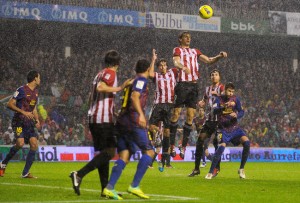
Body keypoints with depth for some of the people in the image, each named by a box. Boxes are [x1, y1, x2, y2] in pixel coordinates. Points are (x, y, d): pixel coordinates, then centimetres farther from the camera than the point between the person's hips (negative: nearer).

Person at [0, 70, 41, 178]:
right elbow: (10, 104, -14)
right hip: (19, 121, -8)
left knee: (34, 145, -6)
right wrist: (24, 112, -22)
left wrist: (37, 120, 9)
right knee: (20, 143, -24)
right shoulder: (22, 90, -11)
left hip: (29, 122, 8)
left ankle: (25, 173, -2)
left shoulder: (36, 92, 15)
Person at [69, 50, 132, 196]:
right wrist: (120, 88, -20)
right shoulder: (110, 73, -6)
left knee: (102, 152, 10)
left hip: (93, 117, 10)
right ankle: (79, 174, -23)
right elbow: (100, 87, -24)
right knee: (109, 152, -11)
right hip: (104, 119, -10)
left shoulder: (100, 74, 20)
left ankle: (105, 188, 8)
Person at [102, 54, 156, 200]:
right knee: (149, 152, -2)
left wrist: (153, 61, 57)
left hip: (122, 121, 8)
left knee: (124, 157, 3)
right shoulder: (142, 80, -1)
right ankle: (134, 186, -12)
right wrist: (141, 114, -31)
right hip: (133, 121, -8)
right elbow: (134, 96, -19)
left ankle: (109, 188, -12)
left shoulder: (133, 81, 24)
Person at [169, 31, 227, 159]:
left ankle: (184, 146, 6)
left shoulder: (195, 51, 21)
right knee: (176, 113, -7)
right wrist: (183, 67, -37)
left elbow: (208, 61, 17)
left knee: (190, 116, 2)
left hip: (194, 85, 5)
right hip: (182, 85, -5)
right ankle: (172, 144, -4)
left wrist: (219, 56, -1)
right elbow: (176, 62, -15)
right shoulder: (177, 50, 4)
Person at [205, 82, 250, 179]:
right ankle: (210, 172, -13)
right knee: (221, 147, -23)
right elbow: (214, 111, -22)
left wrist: (236, 115, -23)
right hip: (223, 128, -3)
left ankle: (241, 169, -2)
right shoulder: (219, 99, -6)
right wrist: (225, 106, -38)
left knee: (246, 143, -17)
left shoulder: (235, 99, 3)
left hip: (234, 127, 3)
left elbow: (241, 112, 0)